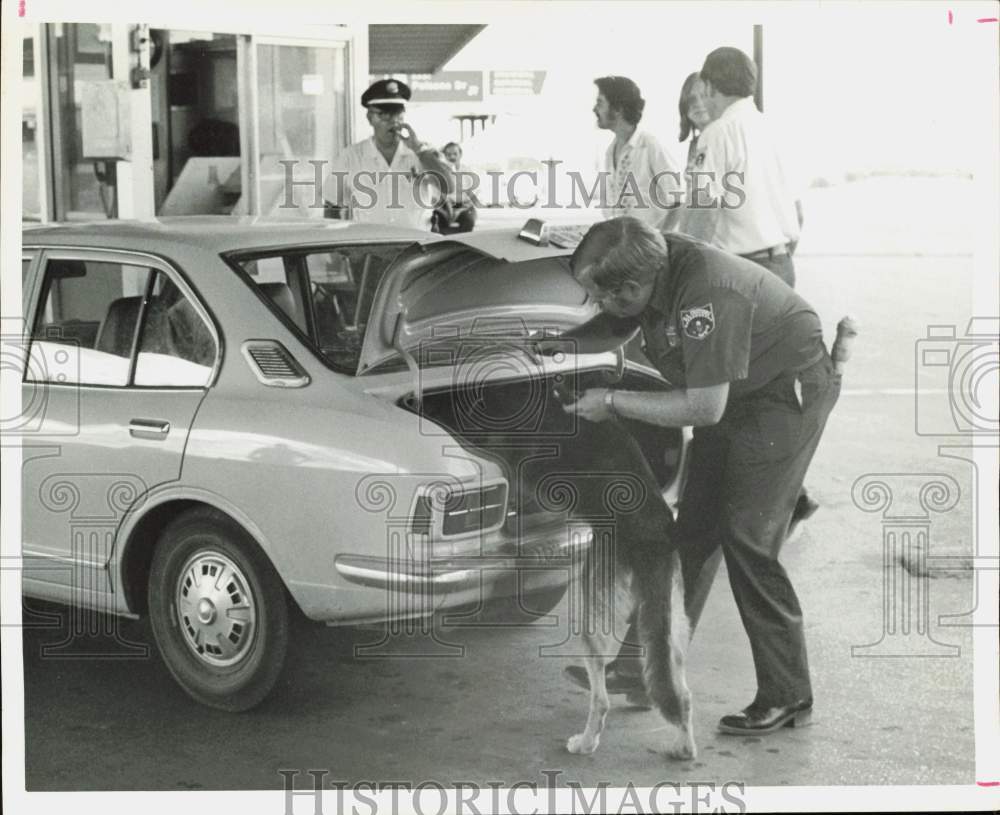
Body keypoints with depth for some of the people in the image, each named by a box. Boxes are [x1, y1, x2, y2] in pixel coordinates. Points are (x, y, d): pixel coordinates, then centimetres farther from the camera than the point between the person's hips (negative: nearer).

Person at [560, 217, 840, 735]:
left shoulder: (705, 295, -36)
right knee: (693, 532, 9)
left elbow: (704, 408, -32)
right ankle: (644, 667, 16)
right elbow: (617, 325, 14)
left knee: (747, 541, -9)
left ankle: (786, 697, 2)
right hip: (733, 394, 9)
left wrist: (613, 402, -25)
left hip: (788, 391, -9)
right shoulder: (652, 263, -9)